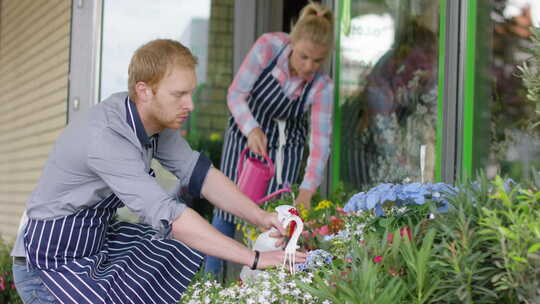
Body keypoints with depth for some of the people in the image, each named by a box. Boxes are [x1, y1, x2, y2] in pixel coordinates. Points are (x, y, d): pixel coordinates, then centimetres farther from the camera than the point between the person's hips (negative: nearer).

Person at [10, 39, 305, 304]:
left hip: (100, 239, 9)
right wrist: (255, 259, -36)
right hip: (51, 262, -9)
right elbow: (168, 216, -36)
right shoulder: (104, 137, -32)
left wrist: (260, 217, -13)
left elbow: (197, 172, 0)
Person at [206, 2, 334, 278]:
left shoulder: (322, 87, -24)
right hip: (244, 133, 0)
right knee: (227, 207, -1)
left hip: (284, 146, 0)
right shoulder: (268, 47, -26)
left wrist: (306, 192, -34)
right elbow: (236, 94, -20)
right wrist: (252, 130, -37)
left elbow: (320, 142, -24)